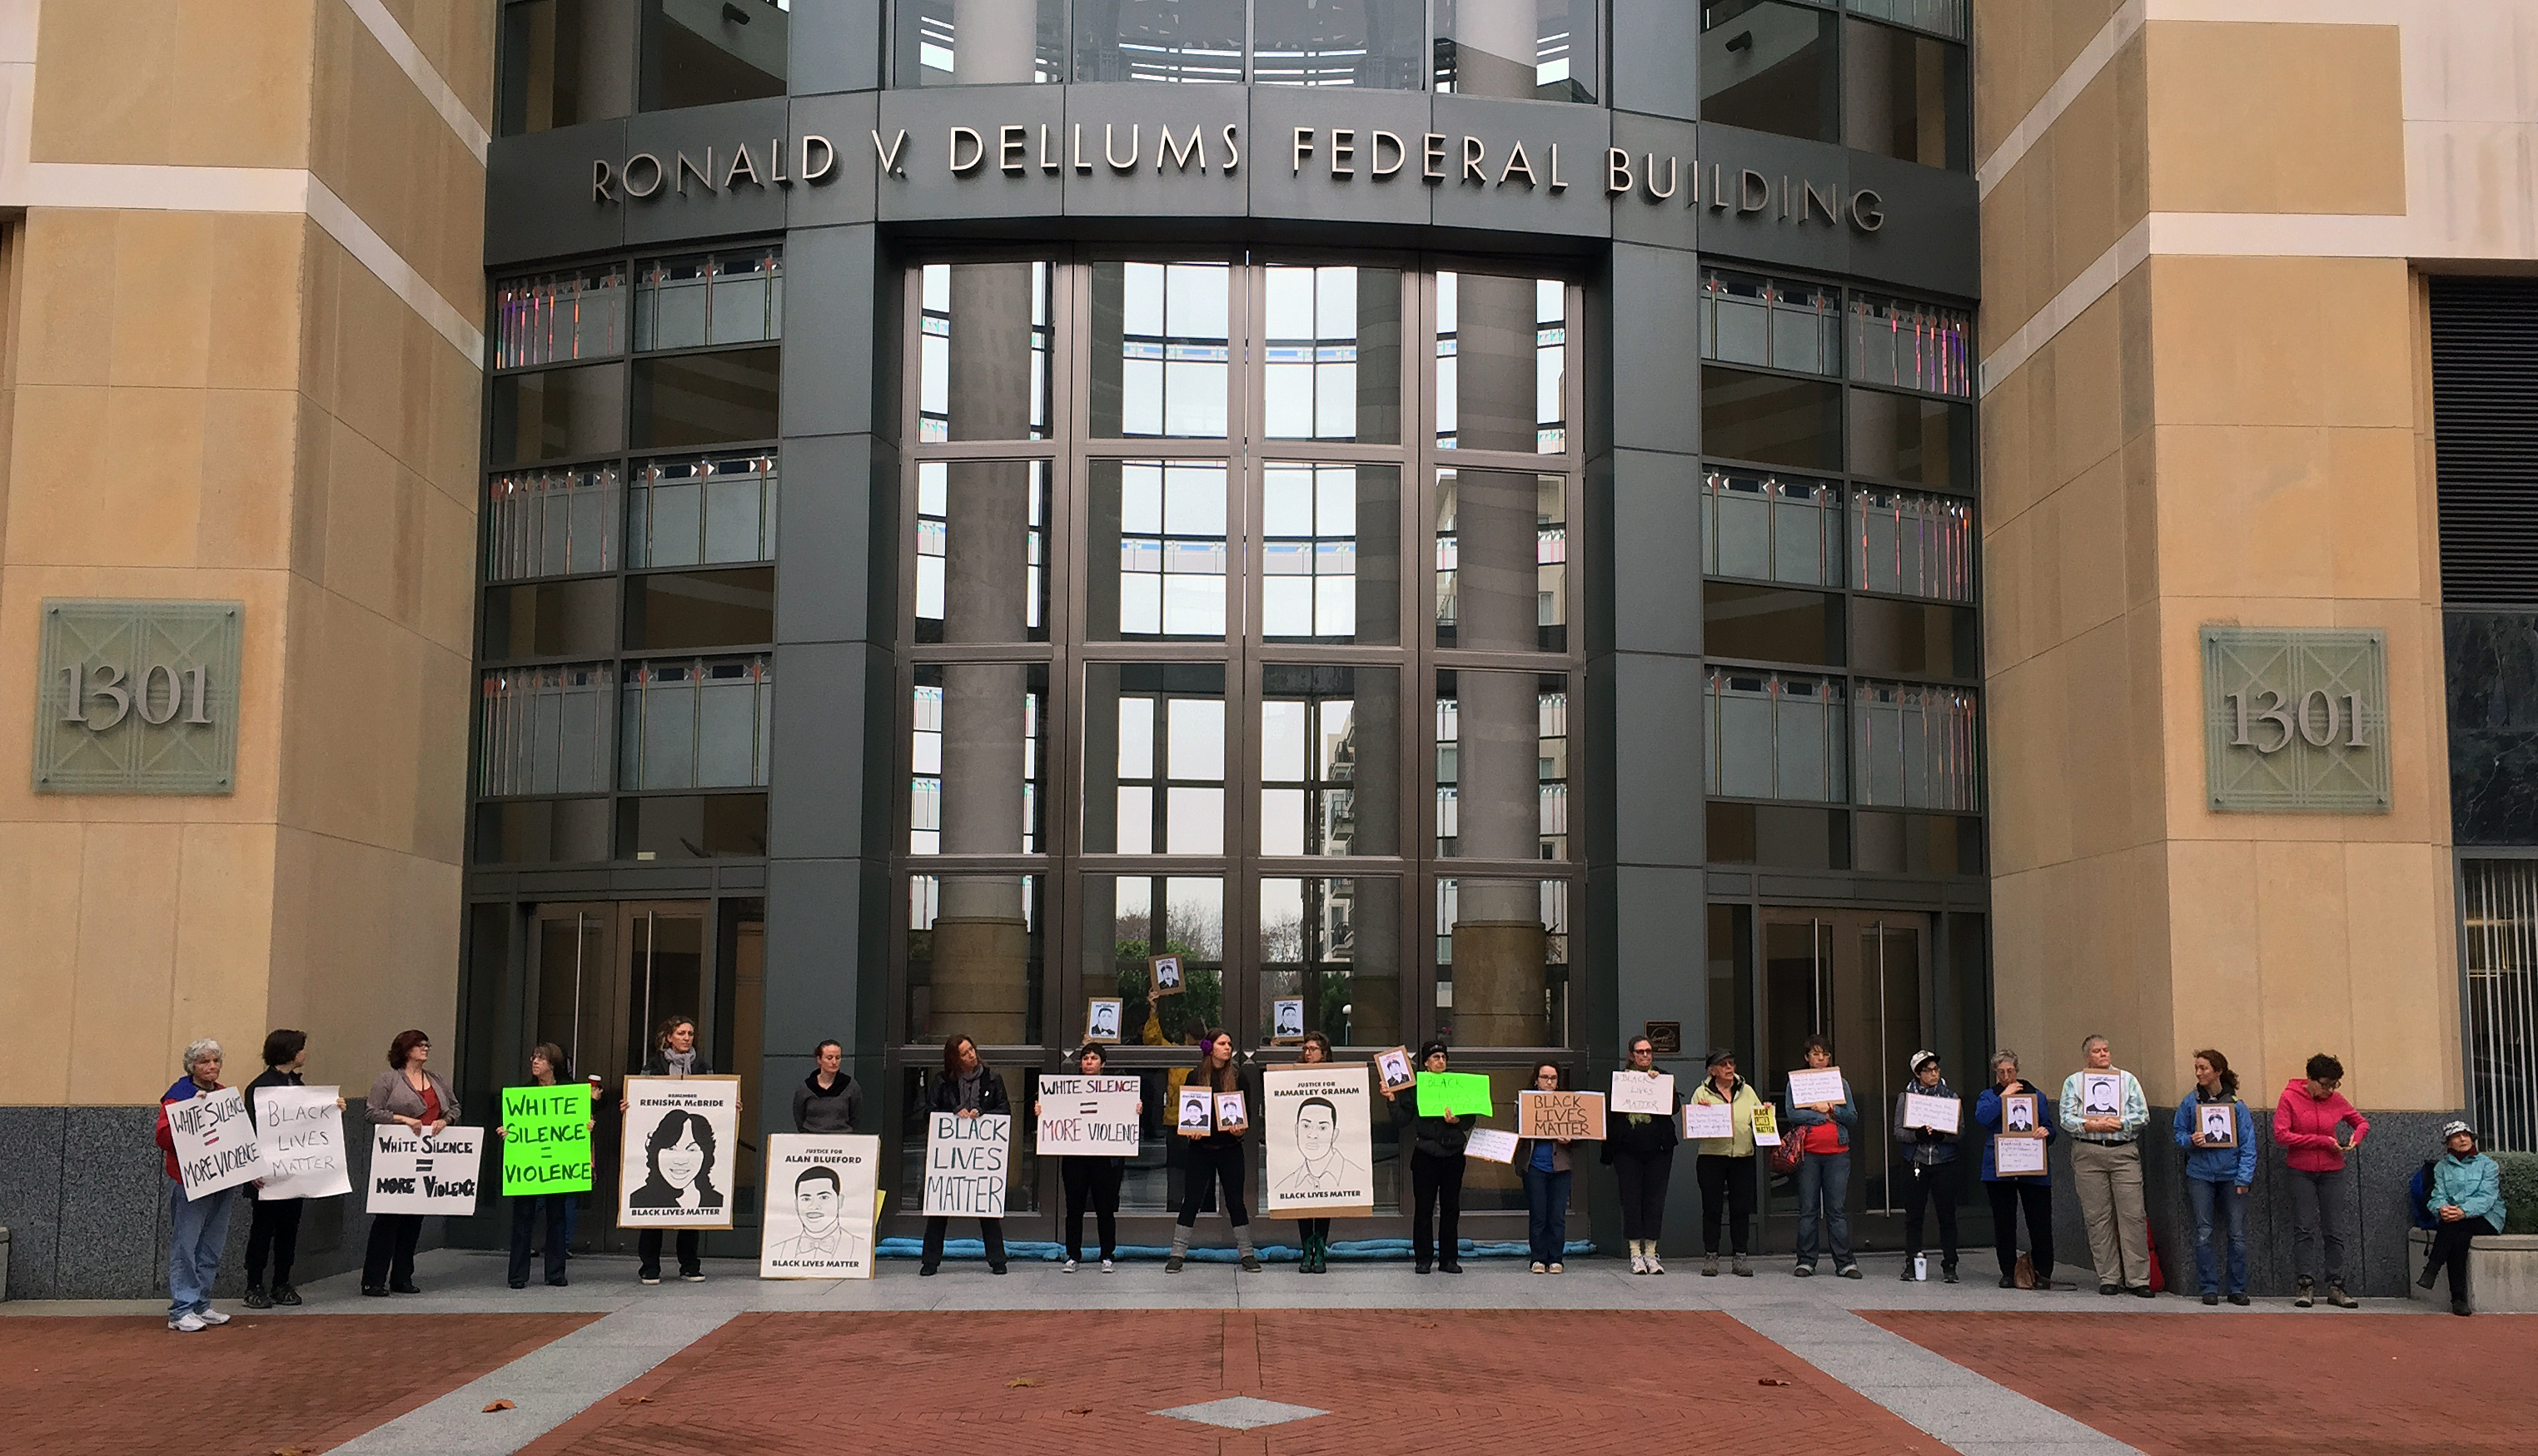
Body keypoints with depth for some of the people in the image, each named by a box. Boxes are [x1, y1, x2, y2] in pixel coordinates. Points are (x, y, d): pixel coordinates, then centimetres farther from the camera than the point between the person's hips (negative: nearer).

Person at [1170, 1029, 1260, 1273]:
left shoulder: (1237, 1075, 4)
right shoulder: (1195, 1075, 2)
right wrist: (1190, 1130, -13)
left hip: (1230, 1146, 1)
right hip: (1201, 1146, -1)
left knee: (1235, 1200, 4)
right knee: (1191, 1200, 0)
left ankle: (1247, 1254, 11)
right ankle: (1177, 1254, 5)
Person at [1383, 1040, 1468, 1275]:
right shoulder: (1415, 1088, 3)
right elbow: (1402, 1121, -1)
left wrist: (1457, 1121, -12)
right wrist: (1392, 1100, -12)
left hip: (1453, 1154, 2)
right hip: (1425, 1155, -2)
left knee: (1451, 1208, 5)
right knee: (1424, 1208, 1)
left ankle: (1449, 1258, 12)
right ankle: (1423, 1258, 9)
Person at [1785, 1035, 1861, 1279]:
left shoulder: (1841, 1083, 13)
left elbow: (1852, 1118, 7)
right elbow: (1793, 1114, -5)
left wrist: (1830, 1109, -9)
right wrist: (1824, 1116, -8)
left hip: (1837, 1152, 1)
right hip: (1808, 1152, -1)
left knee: (1838, 1209, -1)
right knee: (1808, 1209, 1)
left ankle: (1845, 1262, 2)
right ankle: (1806, 1261, 7)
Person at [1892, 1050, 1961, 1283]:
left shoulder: (1950, 1095, 5)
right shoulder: (1906, 1095, 5)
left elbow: (1960, 1131, 1)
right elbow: (1898, 1131, -1)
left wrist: (1942, 1135, -18)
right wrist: (1918, 1134, -19)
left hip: (1944, 1161, 0)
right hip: (1915, 1163, 0)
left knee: (1947, 1215, -1)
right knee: (1913, 1215, 3)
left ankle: (1949, 1265, 6)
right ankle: (1911, 1263, 11)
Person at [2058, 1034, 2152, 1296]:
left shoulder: (2127, 1079, 13)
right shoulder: (2073, 1082, 12)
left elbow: (2143, 1115, 5)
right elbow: (2067, 1119, 2)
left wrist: (2119, 1123, -10)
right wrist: (2092, 1125, -13)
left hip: (2124, 1151, 0)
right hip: (2088, 1153, 0)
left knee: (2133, 1214, -6)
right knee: (2098, 1217, 0)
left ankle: (2138, 1278, -2)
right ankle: (2109, 1278, 7)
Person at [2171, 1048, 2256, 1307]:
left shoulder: (2236, 1104, -2)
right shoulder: (2190, 1103, 3)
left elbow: (2248, 1144, -1)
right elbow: (2178, 1133, 12)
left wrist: (2243, 1178, -8)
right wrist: (2190, 1140, -11)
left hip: (2231, 1176, -1)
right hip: (2200, 1175, 1)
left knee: (2237, 1235, 0)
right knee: (2203, 1235, -1)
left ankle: (2238, 1289, 11)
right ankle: (2210, 1288, 8)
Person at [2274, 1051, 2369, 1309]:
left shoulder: (2336, 1100, 1)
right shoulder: (2290, 1097, -8)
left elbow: (2362, 1122, 16)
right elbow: (2281, 1134, -15)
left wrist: (2357, 1137, -7)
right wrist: (2322, 1141, -15)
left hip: (2332, 1171, 3)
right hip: (2301, 1172, -3)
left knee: (2336, 1230, 2)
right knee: (2305, 1229, -2)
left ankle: (2335, 1287, 8)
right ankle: (2306, 1284, 2)